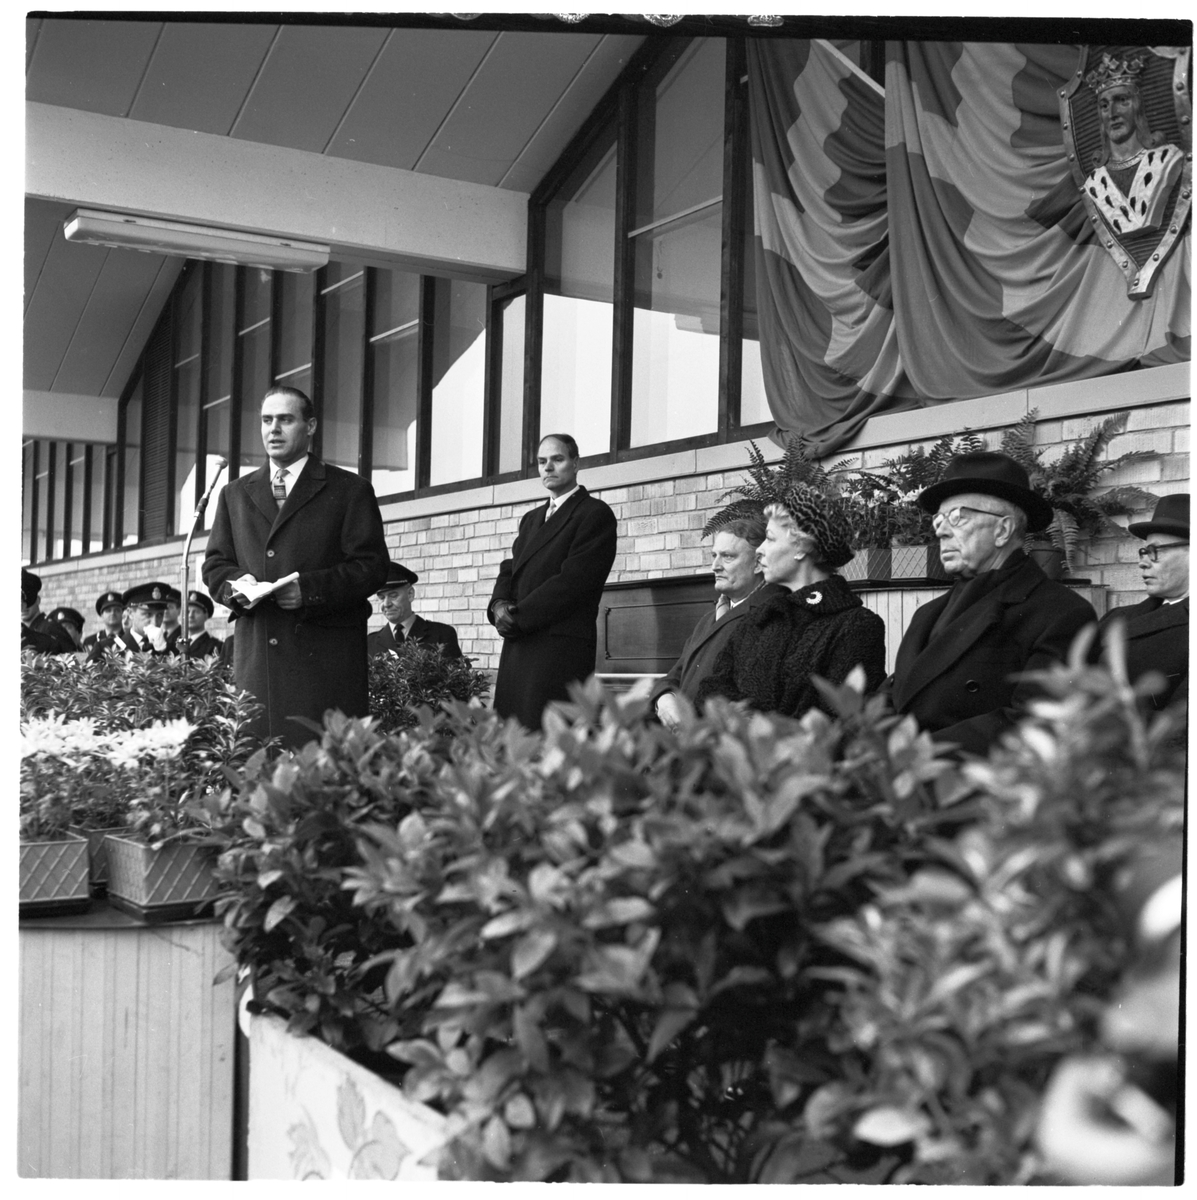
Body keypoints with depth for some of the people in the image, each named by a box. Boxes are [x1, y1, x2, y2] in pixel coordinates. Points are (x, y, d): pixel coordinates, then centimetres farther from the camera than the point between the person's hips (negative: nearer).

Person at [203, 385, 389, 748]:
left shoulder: (350, 490, 7)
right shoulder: (235, 494, 21)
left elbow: (371, 566, -1)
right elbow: (214, 565, 18)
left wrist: (309, 589, -15)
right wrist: (235, 584, -5)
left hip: (326, 655, -3)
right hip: (256, 657, 4)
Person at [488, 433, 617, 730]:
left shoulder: (595, 514, -1)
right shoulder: (531, 518, 25)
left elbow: (573, 580, -10)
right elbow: (510, 569, 19)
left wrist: (519, 615, -10)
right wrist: (500, 605, -3)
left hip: (561, 646, -7)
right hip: (517, 645, 7)